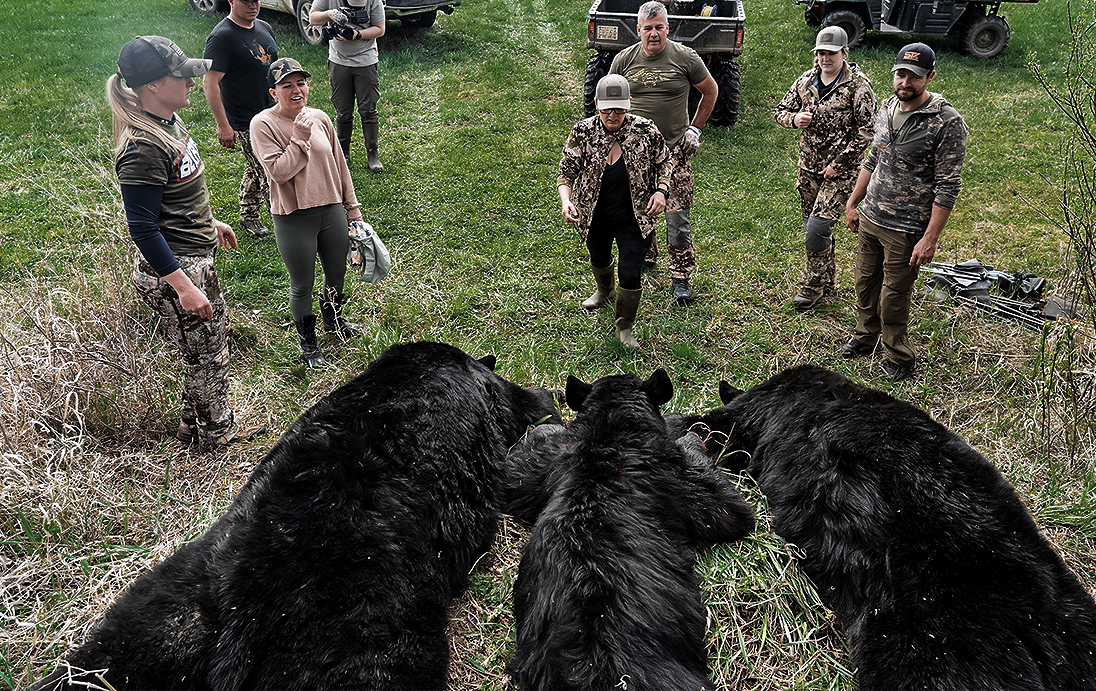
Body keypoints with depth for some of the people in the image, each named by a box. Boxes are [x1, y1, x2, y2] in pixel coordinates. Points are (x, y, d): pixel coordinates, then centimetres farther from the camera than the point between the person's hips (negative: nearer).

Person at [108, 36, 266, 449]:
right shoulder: (142, 148, -26)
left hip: (196, 256, 10)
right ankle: (216, 434, 28)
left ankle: (196, 425, 39)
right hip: (169, 270, -10)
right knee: (204, 353, 6)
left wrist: (210, 223, 30)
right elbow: (143, 228, -25)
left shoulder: (169, 123, 3)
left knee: (215, 334, 21)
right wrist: (184, 287, -26)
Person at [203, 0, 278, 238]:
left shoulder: (264, 28, 8)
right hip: (246, 123, -8)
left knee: (256, 170, 18)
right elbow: (210, 82, -19)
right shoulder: (222, 37, -17)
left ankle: (248, 218, 33)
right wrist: (223, 125, -21)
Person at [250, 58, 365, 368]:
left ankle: (333, 320, 51)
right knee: (302, 285, 10)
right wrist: (300, 138, -25)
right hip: (294, 218, -5)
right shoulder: (263, 124, -13)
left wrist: (352, 206, 13)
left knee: (337, 274, 22)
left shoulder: (320, 118, 1)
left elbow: (339, 164, 10)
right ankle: (308, 343, 32)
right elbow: (278, 171, -21)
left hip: (332, 211, 5)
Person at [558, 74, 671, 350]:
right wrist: (565, 201, -27)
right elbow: (567, 171, -8)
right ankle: (604, 291, 64)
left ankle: (624, 328, 19)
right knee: (599, 259, 27)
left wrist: (661, 190, -16)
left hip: (634, 218, -2)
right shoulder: (583, 132, -15)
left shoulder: (646, 130, -15)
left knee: (631, 273, -6)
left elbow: (663, 162, 2)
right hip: (594, 218, 2)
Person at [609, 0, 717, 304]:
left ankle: (681, 277, 6)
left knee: (677, 216, -4)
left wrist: (695, 128, 7)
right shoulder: (624, 59, 0)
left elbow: (710, 91, 9)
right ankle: (644, 257, 37)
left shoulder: (685, 57, -5)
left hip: (674, 150, -2)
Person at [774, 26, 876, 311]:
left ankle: (813, 285, 4)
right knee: (811, 226, 14)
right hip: (808, 165, 6)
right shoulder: (806, 80, 5)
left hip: (841, 169, -6)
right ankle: (827, 280, 31)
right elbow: (780, 111, 14)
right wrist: (794, 118, -10)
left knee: (818, 226, -14)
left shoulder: (858, 85, -10)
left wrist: (839, 163, -16)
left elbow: (867, 129, -12)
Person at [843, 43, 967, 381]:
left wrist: (930, 239, -20)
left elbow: (947, 187, -17)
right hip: (870, 218, 6)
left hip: (906, 229, -6)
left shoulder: (947, 122, -16)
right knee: (865, 283, 20)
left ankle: (900, 361, 24)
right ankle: (865, 337, 43)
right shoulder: (887, 108, 5)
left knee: (893, 299, 3)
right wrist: (853, 203, 20)